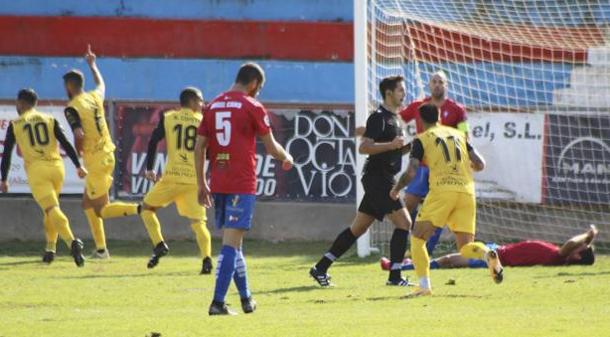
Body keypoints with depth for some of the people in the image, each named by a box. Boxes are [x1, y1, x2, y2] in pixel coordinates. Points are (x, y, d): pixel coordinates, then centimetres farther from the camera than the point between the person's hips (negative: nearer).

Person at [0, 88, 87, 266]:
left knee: (52, 210, -16)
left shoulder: (15, 125, 9)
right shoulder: (50, 120, 14)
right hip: (56, 166, 4)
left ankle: (72, 241, -37)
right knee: (50, 208, 24)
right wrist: (78, 166, 2)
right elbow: (66, 143, 4)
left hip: (36, 169, -4)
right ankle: (50, 249, 21)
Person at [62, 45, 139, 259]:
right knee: (88, 204, 20)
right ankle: (101, 248, 19)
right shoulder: (95, 97, 8)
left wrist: (77, 155, -5)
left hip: (95, 161, -8)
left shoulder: (72, 108, -14)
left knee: (101, 209, -3)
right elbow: (101, 84, 33)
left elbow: (79, 135, -25)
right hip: (108, 155, 8)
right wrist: (92, 65, 49)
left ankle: (140, 209, -23)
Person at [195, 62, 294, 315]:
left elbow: (199, 147, 10)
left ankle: (246, 297, 25)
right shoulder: (252, 107, -5)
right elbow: (270, 146, 0)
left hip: (217, 183, 6)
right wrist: (287, 158, 20)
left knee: (232, 240, 16)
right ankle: (218, 302, -14)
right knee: (232, 242, -8)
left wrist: (202, 183, 14)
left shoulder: (213, 106, 11)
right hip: (242, 184, -6)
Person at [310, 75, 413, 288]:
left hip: (384, 180, 10)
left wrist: (407, 147, 12)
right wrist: (391, 145, -24)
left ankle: (321, 268, 14)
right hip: (378, 179, -10)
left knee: (357, 228, 11)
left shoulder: (393, 117, 18)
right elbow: (364, 147, -21)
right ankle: (395, 276, -8)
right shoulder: (379, 117, -12)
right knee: (403, 222, -10)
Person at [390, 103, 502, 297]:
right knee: (465, 247, 8)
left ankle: (424, 285, -3)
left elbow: (411, 172, -3)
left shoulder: (422, 140, 7)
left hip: (442, 190, -4)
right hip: (467, 191, 4)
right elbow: (480, 164, 15)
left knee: (418, 238, 10)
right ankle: (488, 255, -25)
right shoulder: (459, 135, 20)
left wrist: (396, 189, 15)